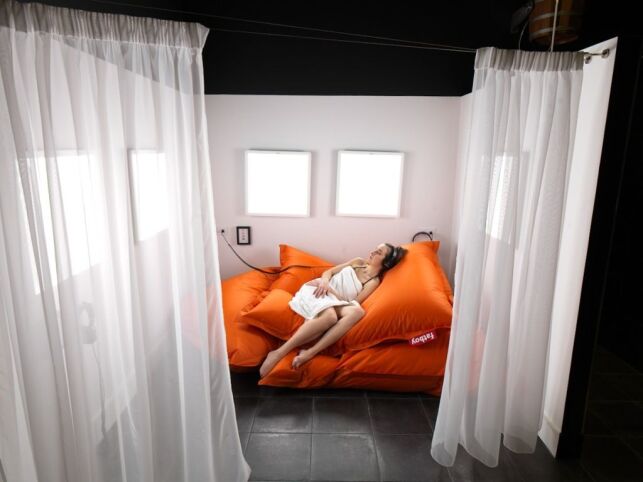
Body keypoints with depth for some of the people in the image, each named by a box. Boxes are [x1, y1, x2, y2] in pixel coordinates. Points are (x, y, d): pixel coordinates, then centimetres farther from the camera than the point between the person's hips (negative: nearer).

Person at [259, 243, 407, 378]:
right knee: (330, 316, -37)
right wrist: (325, 281, -8)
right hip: (316, 291, 1)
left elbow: (353, 303, -5)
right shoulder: (358, 262, 15)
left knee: (358, 311, -37)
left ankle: (309, 353, -45)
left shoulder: (374, 281, 6)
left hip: (335, 302, 0)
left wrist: (331, 290, -12)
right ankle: (279, 353, -37)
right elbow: (328, 272, 14)